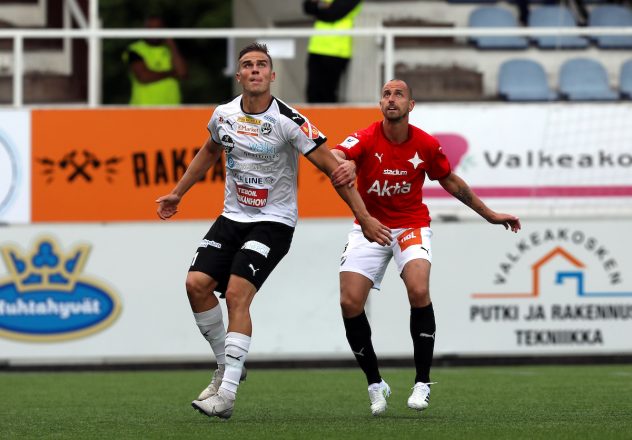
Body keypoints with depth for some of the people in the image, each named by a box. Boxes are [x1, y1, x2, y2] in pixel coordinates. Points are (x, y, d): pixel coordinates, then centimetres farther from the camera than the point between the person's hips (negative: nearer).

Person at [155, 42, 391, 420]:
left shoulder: (288, 121, -17)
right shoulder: (224, 115, 1)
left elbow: (331, 167, -13)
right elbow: (210, 152, 24)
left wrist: (364, 217, -15)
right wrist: (177, 194, 29)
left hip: (273, 223, -6)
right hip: (233, 217, 6)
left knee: (237, 294, -21)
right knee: (197, 283, -10)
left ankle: (227, 394, -19)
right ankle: (227, 367, 9)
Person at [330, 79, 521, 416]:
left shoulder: (426, 145, -7)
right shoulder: (365, 139, -14)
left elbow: (452, 183, 11)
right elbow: (334, 157, -36)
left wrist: (490, 215, 16)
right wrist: (343, 165, -62)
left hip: (411, 227, 0)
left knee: (419, 291, -26)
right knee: (350, 302, -13)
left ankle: (422, 384, -15)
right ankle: (375, 384, 8)